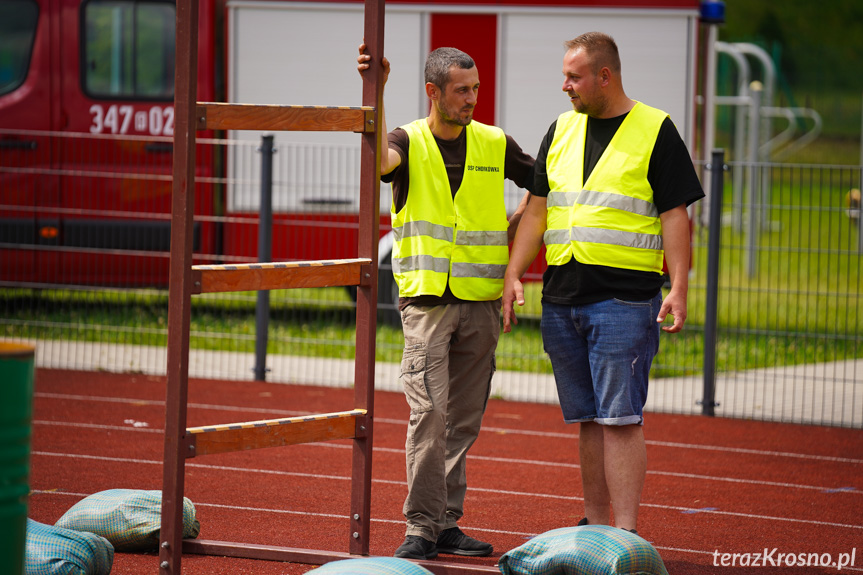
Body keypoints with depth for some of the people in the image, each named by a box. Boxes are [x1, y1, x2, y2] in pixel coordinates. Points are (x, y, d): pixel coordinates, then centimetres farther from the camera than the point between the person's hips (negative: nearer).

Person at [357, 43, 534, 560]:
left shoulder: (495, 145, 7)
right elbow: (379, 158, -25)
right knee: (429, 412, -13)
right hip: (426, 299, -4)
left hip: (481, 301, 4)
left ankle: (447, 523, 14)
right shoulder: (409, 143, -2)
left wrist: (513, 229, 8)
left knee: (464, 419, 7)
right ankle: (421, 527, -10)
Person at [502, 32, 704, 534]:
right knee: (589, 419, 11)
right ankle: (595, 525, 17)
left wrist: (679, 287, -13)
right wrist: (514, 275, 5)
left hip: (625, 298, -6)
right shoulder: (562, 130, 14)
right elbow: (537, 209, 15)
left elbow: (676, 215, -4)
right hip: (561, 298, 6)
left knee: (620, 417, -10)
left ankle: (626, 534, -11)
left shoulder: (656, 131, -2)